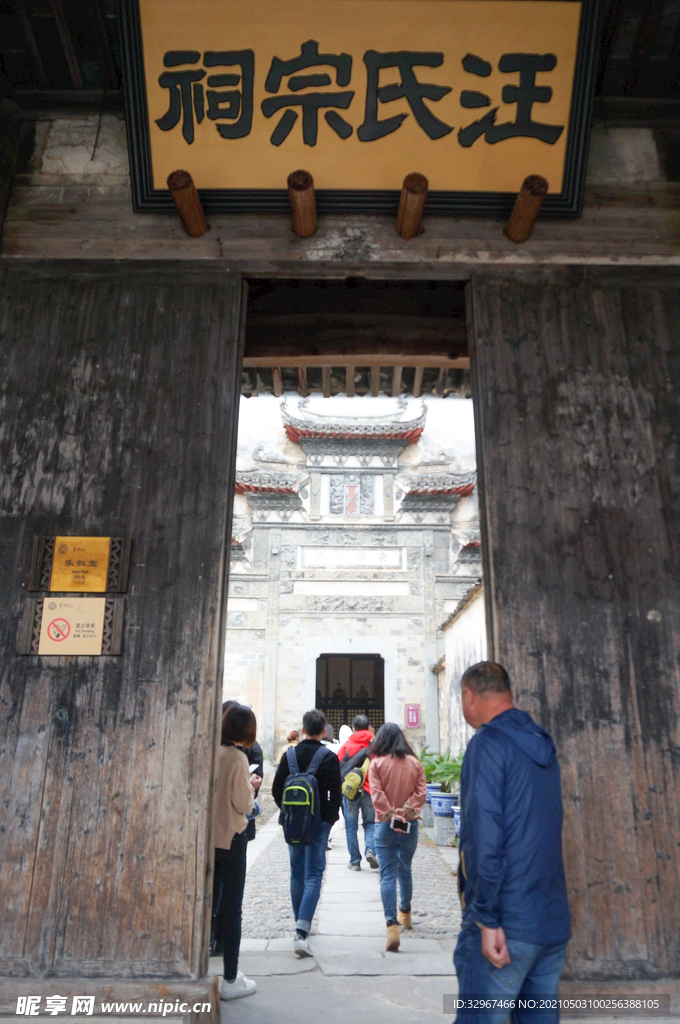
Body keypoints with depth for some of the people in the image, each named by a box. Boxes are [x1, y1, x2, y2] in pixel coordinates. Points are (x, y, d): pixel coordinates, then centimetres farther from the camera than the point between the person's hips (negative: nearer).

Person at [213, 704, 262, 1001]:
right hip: (230, 839, -6)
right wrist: (252, 786, 3)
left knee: (210, 904, 18)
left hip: (207, 838, 6)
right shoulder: (237, 757, -18)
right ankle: (231, 981, 16)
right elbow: (243, 804, -14)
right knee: (231, 909, 6)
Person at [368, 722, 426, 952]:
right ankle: (405, 913, 40)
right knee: (405, 870, 23)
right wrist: (410, 812, -5)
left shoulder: (377, 763, -6)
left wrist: (389, 815, -8)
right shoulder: (415, 763, 2)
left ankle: (392, 926, -13)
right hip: (410, 825, 3)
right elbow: (421, 792, -3)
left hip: (385, 826, -3)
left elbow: (377, 795, -12)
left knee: (388, 875, -2)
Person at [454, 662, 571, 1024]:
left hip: (507, 925, -8)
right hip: (554, 923, 8)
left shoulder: (488, 743, -13)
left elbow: (485, 834, -19)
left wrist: (487, 919, -17)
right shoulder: (542, 746, 12)